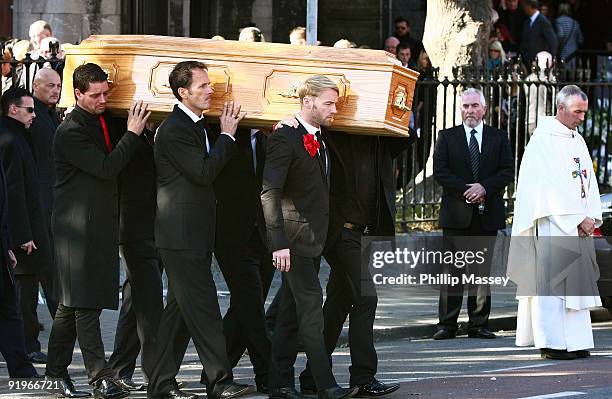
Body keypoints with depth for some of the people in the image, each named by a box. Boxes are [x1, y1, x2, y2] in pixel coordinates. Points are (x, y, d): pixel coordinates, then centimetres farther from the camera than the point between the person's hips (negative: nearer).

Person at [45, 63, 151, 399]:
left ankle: (56, 368, 21)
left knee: (73, 300, 13)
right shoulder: (71, 131, -13)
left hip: (101, 222, 8)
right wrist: (133, 133, -15)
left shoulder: (105, 119, 12)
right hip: (78, 224, -8)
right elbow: (106, 168, -21)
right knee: (85, 302, -8)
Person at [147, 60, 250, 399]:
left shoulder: (197, 126, 14)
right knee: (203, 307, -9)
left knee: (180, 308, 11)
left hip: (196, 234, 10)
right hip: (181, 234, -10)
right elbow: (204, 173, -21)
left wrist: (230, 130, 11)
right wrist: (227, 135, -13)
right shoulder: (174, 130, -16)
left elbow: (211, 165, 21)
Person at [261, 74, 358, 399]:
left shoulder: (321, 138, 14)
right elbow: (270, 193, -18)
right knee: (311, 310, -10)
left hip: (314, 238, 9)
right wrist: (278, 243, -23)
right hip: (295, 237, -9)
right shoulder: (284, 138, -13)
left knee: (291, 312, 10)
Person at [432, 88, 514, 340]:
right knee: (453, 270, -3)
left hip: (487, 214, 1)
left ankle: (479, 324, 7)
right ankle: (447, 324, -1)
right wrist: (465, 190, -13)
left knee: (482, 270, 3)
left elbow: (507, 172, 2)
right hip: (456, 214, -1)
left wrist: (484, 187, -14)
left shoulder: (498, 138, 10)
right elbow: (440, 172, -2)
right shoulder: (447, 137, 7)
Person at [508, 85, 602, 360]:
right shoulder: (544, 140, -9)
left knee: (576, 281, 5)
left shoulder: (578, 141, 16)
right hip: (552, 224, -8)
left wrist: (591, 217, 0)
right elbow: (550, 186, -15)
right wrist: (578, 220, -15)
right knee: (551, 280, -9)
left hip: (578, 227, 8)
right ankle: (552, 342, -9)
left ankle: (575, 341, 7)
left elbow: (588, 181, 15)